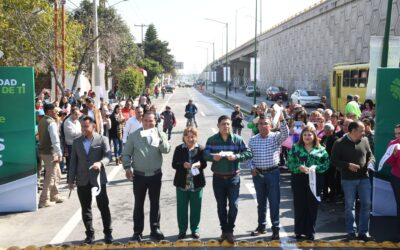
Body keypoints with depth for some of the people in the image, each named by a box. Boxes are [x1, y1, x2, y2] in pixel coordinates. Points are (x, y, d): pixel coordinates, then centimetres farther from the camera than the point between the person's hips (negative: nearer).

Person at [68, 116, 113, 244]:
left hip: (98, 179, -3)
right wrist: (71, 179, 5)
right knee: (86, 208, 9)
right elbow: (73, 161, 9)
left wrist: (100, 163, -32)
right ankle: (90, 234, 20)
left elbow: (108, 155, -11)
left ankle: (108, 233, 16)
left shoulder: (102, 139, -1)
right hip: (82, 180, 3)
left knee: (103, 207, 3)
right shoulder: (76, 142, 8)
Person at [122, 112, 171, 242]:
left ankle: (155, 229, 22)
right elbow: (126, 153, 0)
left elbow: (167, 149, -13)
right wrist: (127, 167, -14)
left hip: (155, 175, 1)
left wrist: (160, 140, -31)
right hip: (139, 175, -1)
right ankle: (137, 231, 18)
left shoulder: (160, 134, 0)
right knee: (138, 204, 8)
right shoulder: (134, 135, -2)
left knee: (155, 203, 10)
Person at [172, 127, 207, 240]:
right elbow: (174, 164, -5)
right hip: (182, 183, 0)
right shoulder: (179, 149, -2)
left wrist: (199, 164, -23)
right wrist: (183, 165, -23)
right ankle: (182, 230, 22)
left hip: (197, 183, 0)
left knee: (196, 208, 9)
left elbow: (204, 164, -1)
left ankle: (195, 229, 25)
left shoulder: (201, 149, -1)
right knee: (181, 208, 8)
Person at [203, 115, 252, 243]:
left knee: (233, 206, -1)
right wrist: (213, 156, -28)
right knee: (221, 206, 12)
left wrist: (236, 156, -23)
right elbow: (205, 154, -7)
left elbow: (249, 153, -7)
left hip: (233, 178, -1)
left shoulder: (237, 139, -3)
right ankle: (224, 230, 28)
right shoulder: (212, 140, -1)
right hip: (218, 178, 1)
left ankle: (229, 231, 16)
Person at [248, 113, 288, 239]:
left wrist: (282, 120, -39)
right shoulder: (253, 140, 4)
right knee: (261, 201, 15)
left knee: (274, 201, 1)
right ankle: (261, 226, 28)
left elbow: (285, 134, -25)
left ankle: (275, 228, 11)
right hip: (258, 174, 3)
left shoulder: (276, 137, -5)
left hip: (273, 173, -3)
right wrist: (251, 167, -5)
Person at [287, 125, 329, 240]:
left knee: (312, 206, 7)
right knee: (299, 205, 4)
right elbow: (289, 163, -2)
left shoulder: (321, 149, 4)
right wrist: (299, 167, -18)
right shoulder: (295, 148, 3)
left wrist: (315, 168, -17)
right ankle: (299, 231, 17)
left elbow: (326, 164, -1)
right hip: (299, 180, 0)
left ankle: (310, 232, 20)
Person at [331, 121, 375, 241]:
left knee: (366, 204, 3)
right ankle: (351, 231, 18)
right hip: (348, 179, -3)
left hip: (364, 177, 4)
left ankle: (363, 231, 16)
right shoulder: (340, 143, -8)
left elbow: (370, 154, 16)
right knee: (349, 205, 5)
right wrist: (348, 165, -19)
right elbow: (333, 160, -8)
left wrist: (371, 161, -6)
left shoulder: (365, 141, 4)